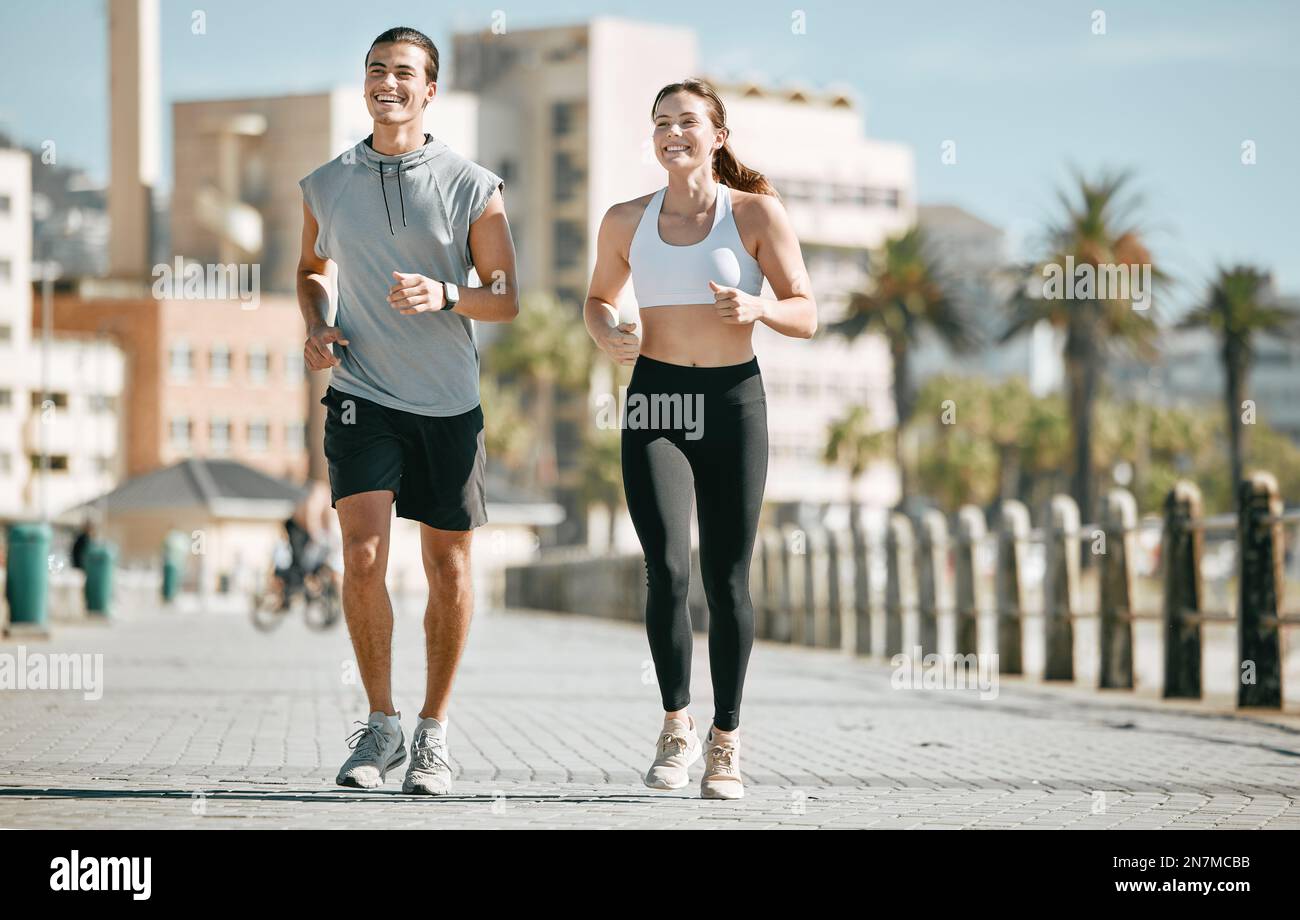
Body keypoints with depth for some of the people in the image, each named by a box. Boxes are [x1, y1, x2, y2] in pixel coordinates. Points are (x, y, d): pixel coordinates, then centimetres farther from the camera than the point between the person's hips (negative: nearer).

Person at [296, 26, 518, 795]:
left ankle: (434, 732, 20)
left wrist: (445, 295, -21)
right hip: (362, 393, 0)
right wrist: (317, 327, 2)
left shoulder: (474, 187, -3)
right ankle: (381, 725, 0)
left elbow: (506, 299, -2)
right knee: (364, 557, -14)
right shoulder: (327, 186, 4)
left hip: (449, 404, 0)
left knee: (449, 570, 6)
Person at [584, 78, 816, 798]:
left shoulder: (756, 213, -1)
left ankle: (726, 738, 17)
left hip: (732, 400, -1)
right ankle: (676, 725, 6)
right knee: (667, 569, -13)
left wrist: (757, 308, -21)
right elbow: (598, 298, 23)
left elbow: (805, 316, 0)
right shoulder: (627, 221, 7)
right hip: (654, 400, 1)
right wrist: (607, 334, 1)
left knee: (726, 577, 2)